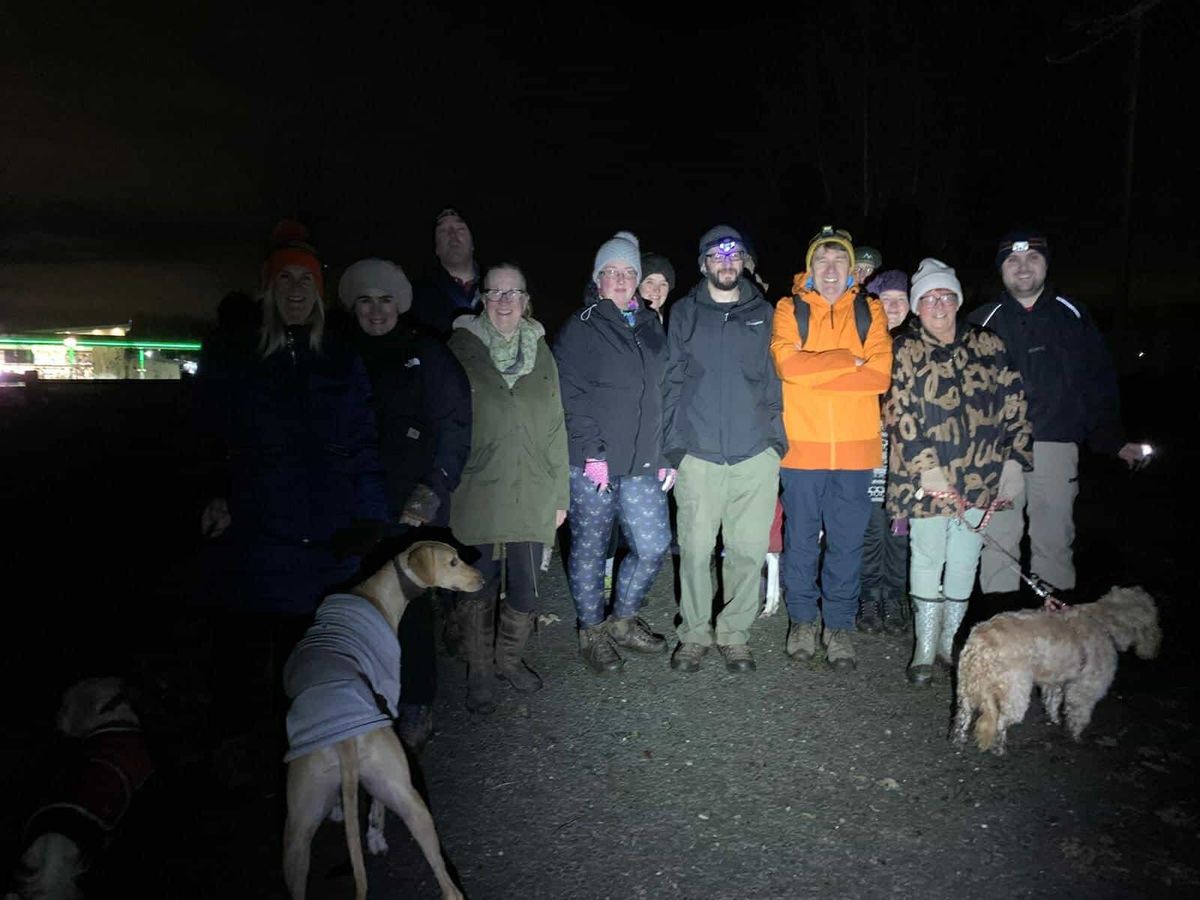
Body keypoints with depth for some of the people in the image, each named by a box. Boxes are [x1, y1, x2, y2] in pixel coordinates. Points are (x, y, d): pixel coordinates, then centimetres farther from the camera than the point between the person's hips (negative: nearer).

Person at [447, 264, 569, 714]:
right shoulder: (460, 349, -1)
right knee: (479, 589, 8)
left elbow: (555, 427, 11)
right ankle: (479, 670, 30)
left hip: (532, 500, 3)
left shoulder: (540, 351, 10)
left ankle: (508, 659, 34)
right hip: (478, 499, -3)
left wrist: (560, 493, 9)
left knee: (525, 593, 7)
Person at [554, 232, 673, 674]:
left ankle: (623, 620, 27)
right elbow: (571, 396, -10)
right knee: (590, 549, 6)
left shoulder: (651, 327, 15)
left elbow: (664, 392, 16)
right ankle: (592, 633, 24)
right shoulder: (580, 329, -2)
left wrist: (667, 454, 10)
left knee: (653, 546, 4)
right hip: (593, 464, -5)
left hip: (642, 463, 5)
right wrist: (593, 453, -16)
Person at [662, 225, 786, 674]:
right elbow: (672, 381, 6)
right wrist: (673, 446, 0)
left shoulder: (763, 314, 13)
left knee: (750, 550, 3)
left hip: (756, 454, 1)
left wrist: (776, 438, 4)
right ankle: (695, 633, 19)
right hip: (698, 453, -1)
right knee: (695, 549, 2)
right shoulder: (684, 313, 9)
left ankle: (735, 632, 20)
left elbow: (774, 379, 13)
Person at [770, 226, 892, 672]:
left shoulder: (869, 312, 8)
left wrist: (814, 371, -11)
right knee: (800, 538, 9)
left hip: (855, 446, 1)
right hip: (802, 443, -1)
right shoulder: (790, 309, 4)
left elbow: (880, 373, -6)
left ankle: (838, 626, 22)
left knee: (847, 542, 7)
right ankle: (803, 619, 26)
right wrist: (848, 360, -10)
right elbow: (788, 363, -14)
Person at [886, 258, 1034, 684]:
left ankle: (950, 641, 26)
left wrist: (1015, 462, 1)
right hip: (928, 478, -2)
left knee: (965, 561, 10)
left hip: (982, 478, 3)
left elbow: (1015, 405, 8)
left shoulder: (988, 346, 7)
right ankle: (925, 649, 15)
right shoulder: (905, 351, -1)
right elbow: (901, 415, -8)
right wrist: (926, 469, -15)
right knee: (928, 558, 3)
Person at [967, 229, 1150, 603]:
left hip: (1057, 445, 1)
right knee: (999, 533, 3)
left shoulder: (1073, 317, 10)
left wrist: (1114, 441, 4)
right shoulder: (984, 321, 7)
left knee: (1055, 535, 7)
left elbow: (1099, 383, 9)